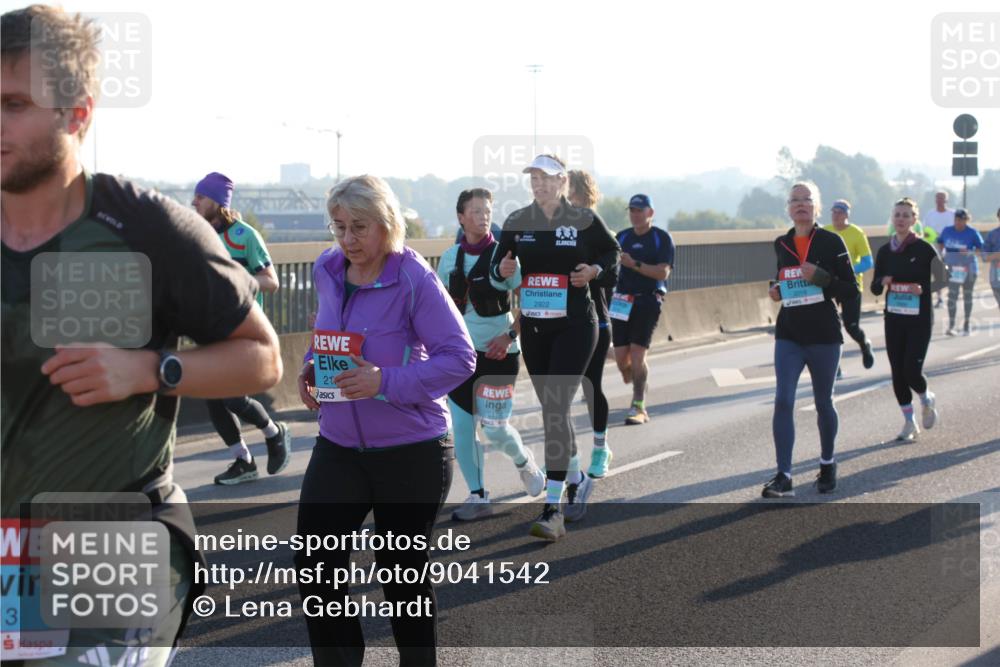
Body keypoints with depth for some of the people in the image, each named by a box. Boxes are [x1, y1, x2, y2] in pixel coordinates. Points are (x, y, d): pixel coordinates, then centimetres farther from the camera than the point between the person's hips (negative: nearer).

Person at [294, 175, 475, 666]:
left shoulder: (415, 280, -17)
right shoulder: (326, 271, 2)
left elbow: (460, 357, -18)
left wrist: (386, 381, -27)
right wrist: (312, 364, 1)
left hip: (412, 454, -5)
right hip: (337, 448, 5)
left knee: (404, 575, 10)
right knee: (315, 566, -3)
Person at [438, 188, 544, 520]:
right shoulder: (450, 257, 6)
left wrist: (510, 335, -16)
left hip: (497, 352, -4)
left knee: (494, 427, -6)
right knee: (460, 426, -1)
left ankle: (524, 461, 27)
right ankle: (477, 497, 10)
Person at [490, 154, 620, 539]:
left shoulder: (584, 220, -4)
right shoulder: (516, 223, 4)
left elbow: (612, 252, 10)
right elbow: (498, 267, 10)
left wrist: (594, 270, -9)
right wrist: (502, 270, -13)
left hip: (575, 326, -5)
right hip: (533, 327, 5)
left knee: (556, 411, -14)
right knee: (552, 412, 14)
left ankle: (553, 510, -15)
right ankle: (577, 480, 38)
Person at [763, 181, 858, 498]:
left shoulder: (831, 242, -5)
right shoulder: (781, 244, 7)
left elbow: (851, 291, -5)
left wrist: (820, 277, -19)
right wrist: (777, 290, 4)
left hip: (823, 336, -3)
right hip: (788, 336, 3)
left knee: (823, 403, 11)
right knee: (783, 400, -11)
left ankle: (827, 465, 32)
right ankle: (784, 477, -13)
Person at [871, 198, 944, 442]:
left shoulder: (924, 249, -6)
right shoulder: (885, 251, 5)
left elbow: (941, 280, 0)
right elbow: (875, 288, 8)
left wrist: (923, 289, -18)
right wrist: (883, 283, -14)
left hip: (919, 320, -4)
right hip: (893, 319, 4)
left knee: (912, 371, -12)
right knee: (897, 373, 4)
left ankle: (927, 400, 22)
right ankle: (909, 423, 19)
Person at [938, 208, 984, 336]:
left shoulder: (973, 233, -9)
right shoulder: (947, 231, 0)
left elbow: (981, 248, -8)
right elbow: (940, 243, 16)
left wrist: (970, 253, -25)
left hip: (968, 269, -1)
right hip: (952, 268, 1)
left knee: (967, 296, 12)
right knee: (952, 295, -7)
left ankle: (966, 325, 24)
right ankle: (951, 326, -7)